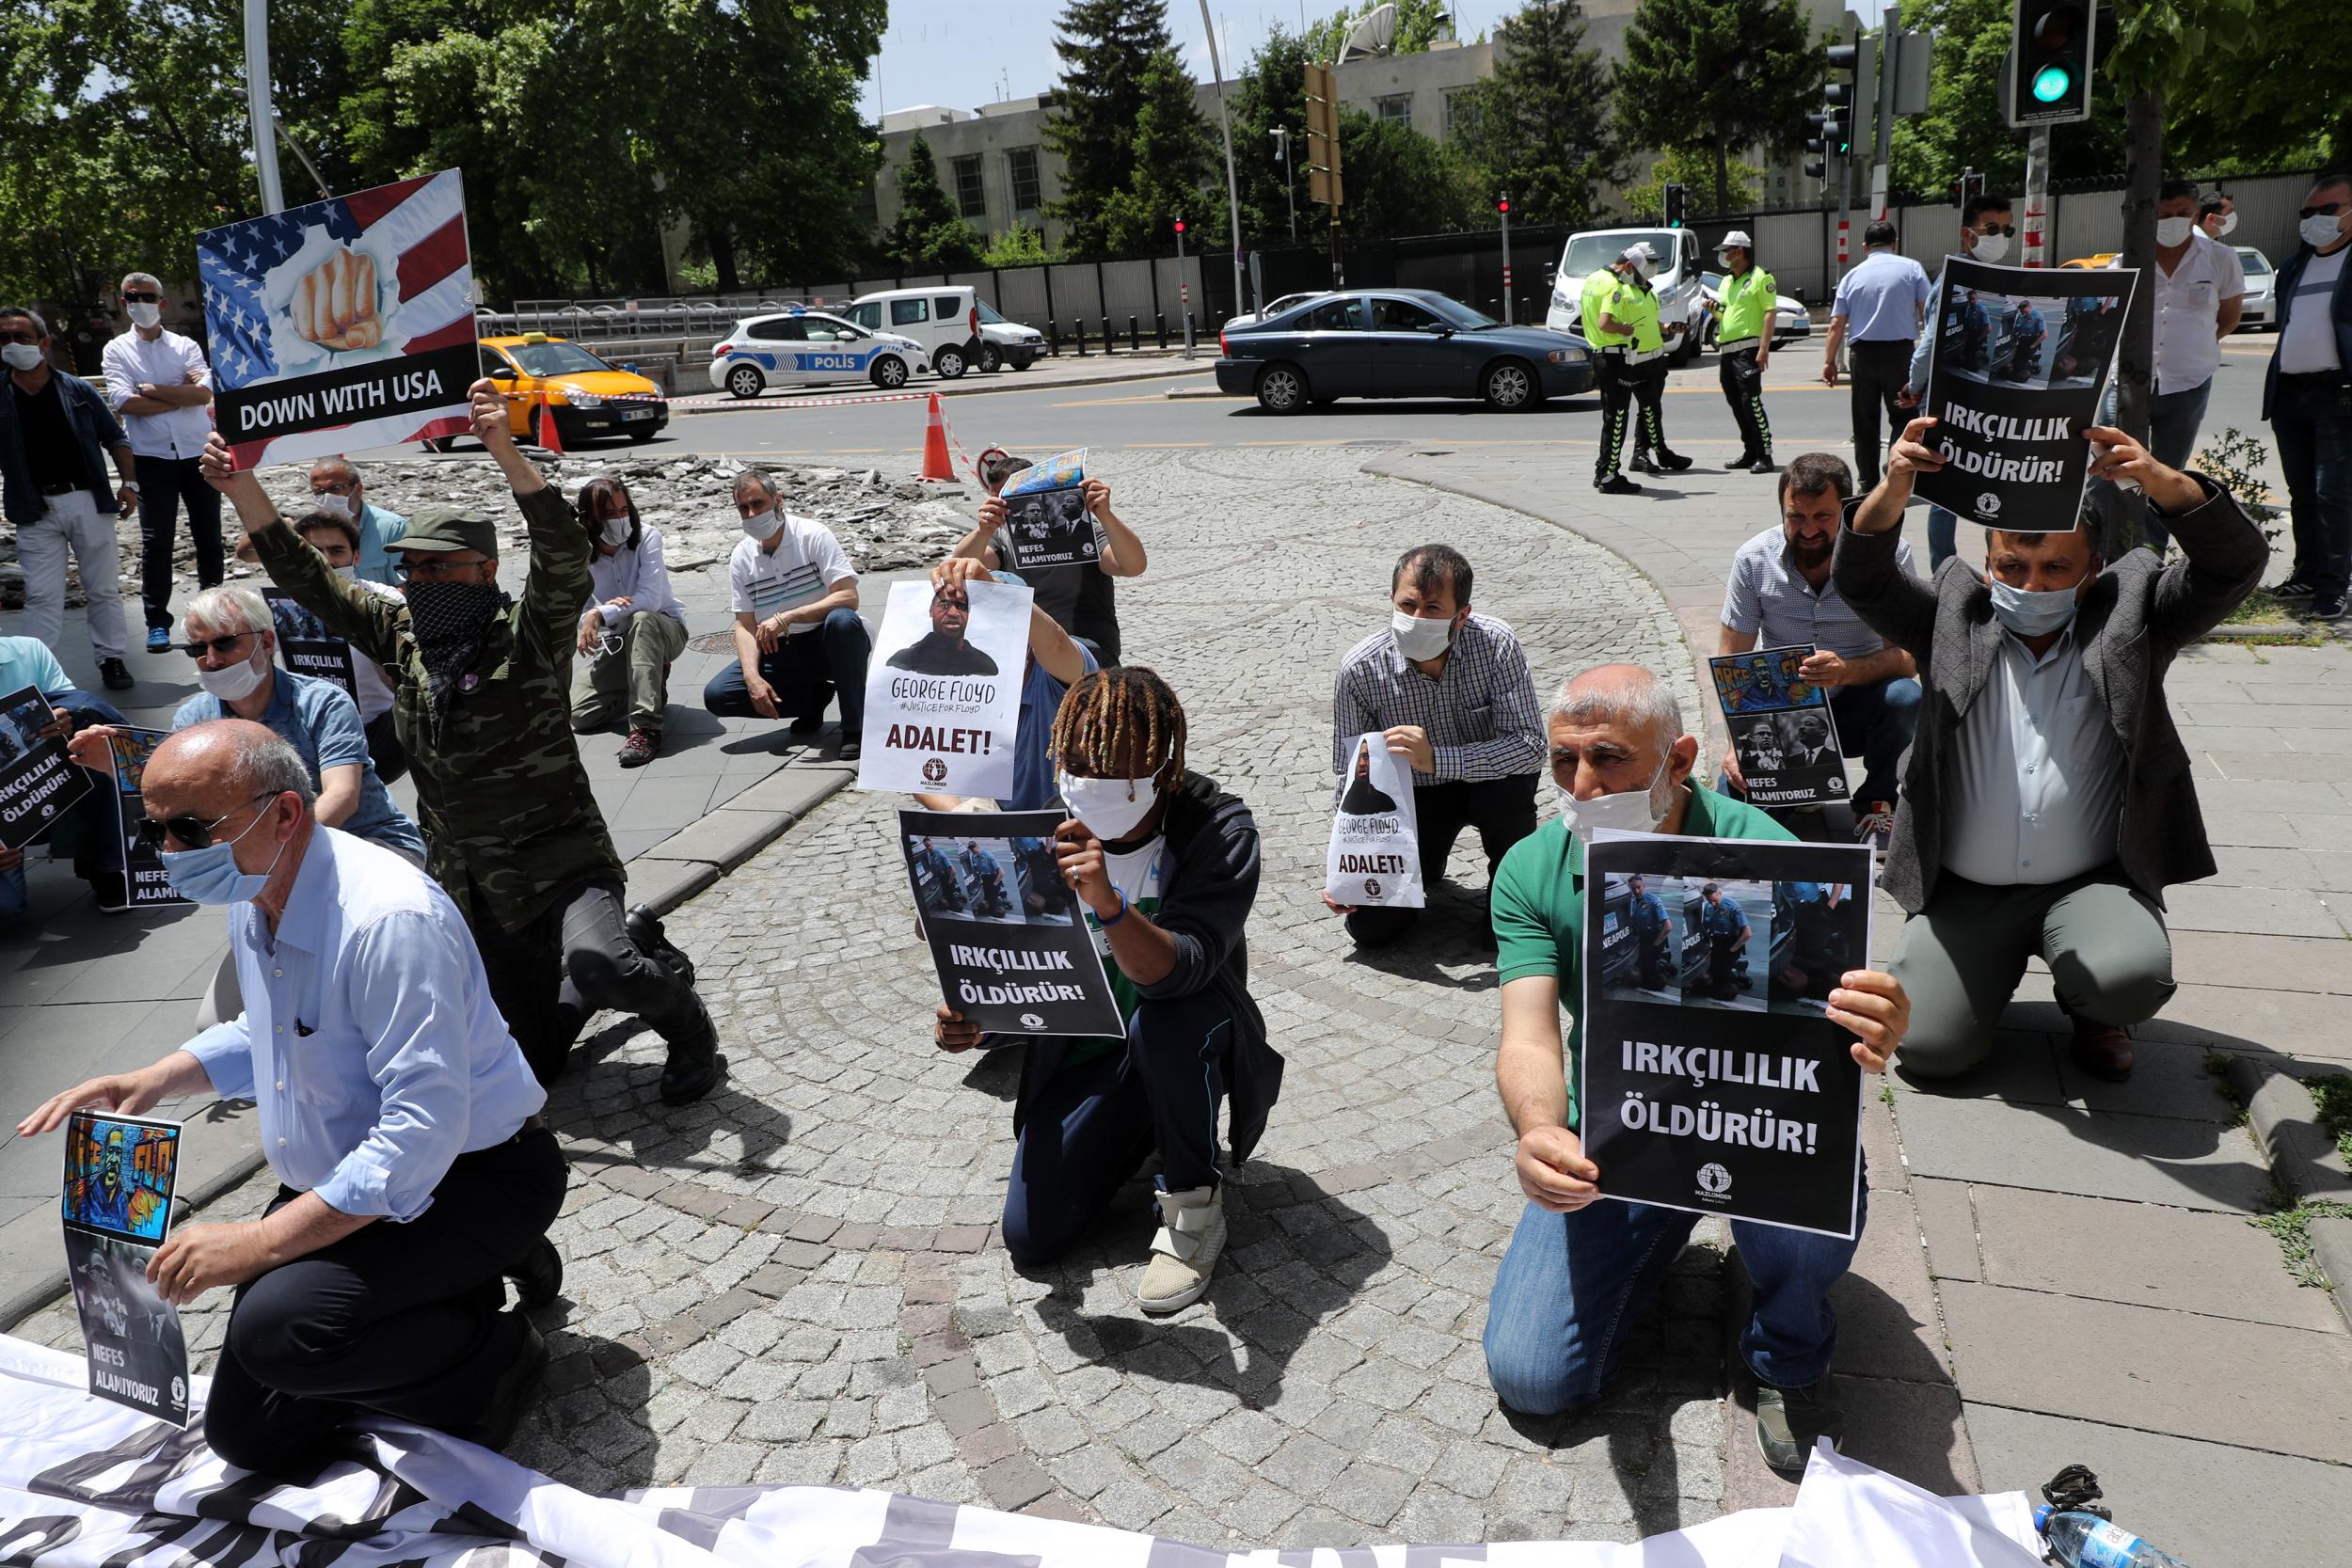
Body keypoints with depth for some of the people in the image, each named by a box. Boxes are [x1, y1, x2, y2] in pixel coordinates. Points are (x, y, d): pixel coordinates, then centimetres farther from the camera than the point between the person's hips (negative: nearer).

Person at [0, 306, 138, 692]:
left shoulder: (78, 390, 2)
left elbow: (115, 439, 7)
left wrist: (129, 483, -2)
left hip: (88, 501, 0)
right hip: (36, 512, 0)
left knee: (104, 588, 9)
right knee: (41, 596, 0)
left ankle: (111, 658, 20)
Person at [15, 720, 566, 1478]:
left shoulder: (390, 918, -30)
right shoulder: (253, 896, 0)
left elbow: (425, 1127, -33)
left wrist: (262, 1241, -31)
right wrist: (157, 1079, 3)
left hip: (472, 1178, -9)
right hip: (339, 1184, 9)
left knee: (276, 1331, -31)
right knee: (246, 1436, 9)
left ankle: (494, 1358, -6)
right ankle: (464, 1287, 19)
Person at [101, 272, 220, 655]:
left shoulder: (186, 346, 7)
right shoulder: (116, 350, 4)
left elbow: (204, 394, -9)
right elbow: (125, 403, -10)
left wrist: (151, 389, -11)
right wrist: (181, 394, -10)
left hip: (198, 453, 1)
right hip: (153, 458, -1)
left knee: (208, 535, 9)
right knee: (156, 541, -2)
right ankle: (157, 621, 4)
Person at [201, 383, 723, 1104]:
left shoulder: (528, 634, -11)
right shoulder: (402, 637, 5)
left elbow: (565, 555, -28)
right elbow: (306, 579, 7)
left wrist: (505, 452, -40)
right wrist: (240, 484, -5)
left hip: (562, 863, -6)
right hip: (471, 887, 6)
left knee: (597, 965, -37)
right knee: (535, 1062, 12)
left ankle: (687, 1026, -3)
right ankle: (626, 942, 37)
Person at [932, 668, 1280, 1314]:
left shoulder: (1221, 829, -23)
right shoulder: (1052, 834, -10)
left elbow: (1178, 972, -37)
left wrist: (1110, 905, -56)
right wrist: (972, 1024, -21)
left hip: (1187, 1042, -4)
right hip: (1085, 1054, 4)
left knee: (1163, 1018, -39)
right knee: (1030, 1237, -8)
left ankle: (1194, 1203, -13)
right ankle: (1136, 1128, 22)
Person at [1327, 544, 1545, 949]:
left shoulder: (1495, 644, -24)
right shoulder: (1360, 670, -21)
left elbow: (1530, 745, -30)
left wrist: (1436, 759, -42)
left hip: (1485, 784, -1)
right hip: (1410, 795, 1)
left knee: (1511, 782, -36)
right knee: (1370, 925, -12)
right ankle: (1424, 864, 23)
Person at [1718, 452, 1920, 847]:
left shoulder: (1888, 553, -13)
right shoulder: (1754, 560, -9)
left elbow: (1908, 656, -16)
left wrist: (1847, 671, -39)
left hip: (1858, 707, 0)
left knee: (1904, 698, -34)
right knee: (1733, 795, -24)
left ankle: (1876, 804, -5)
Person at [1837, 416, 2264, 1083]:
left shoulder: (2127, 617, 3)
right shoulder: (1954, 619, 4)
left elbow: (2233, 564, -9)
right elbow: (1862, 578, -8)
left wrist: (2161, 482, -27)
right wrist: (1894, 489, -28)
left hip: (2093, 883, 0)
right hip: (1962, 890, 1)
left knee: (2131, 978, -31)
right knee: (1928, 1046, -13)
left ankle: (2089, 1008, 9)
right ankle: (1997, 965, 22)